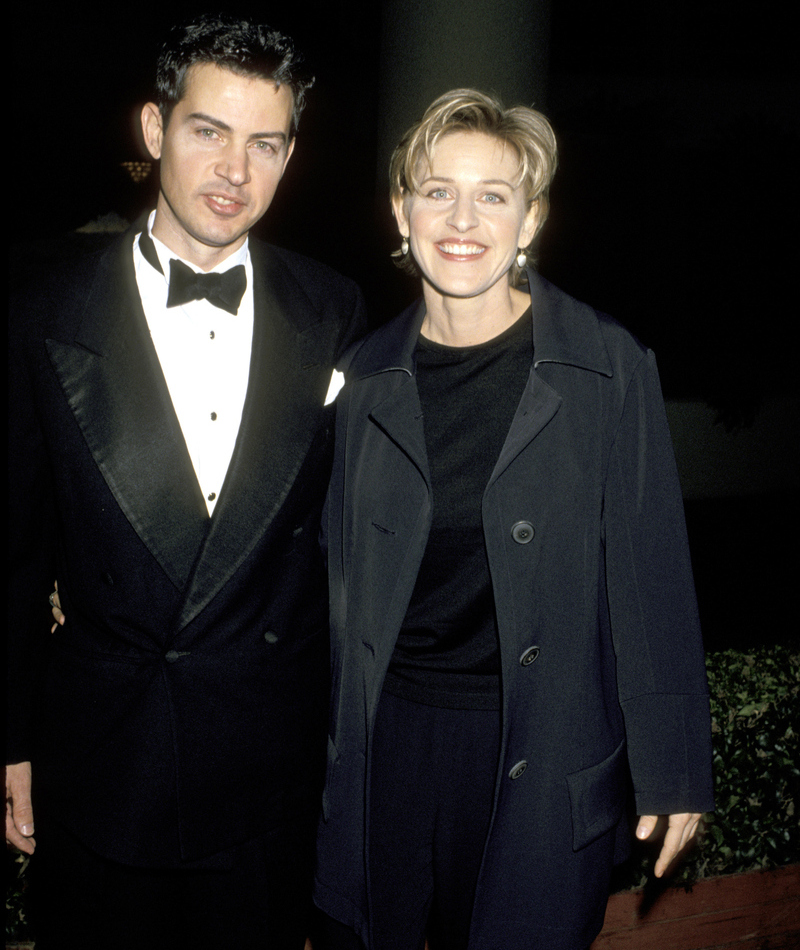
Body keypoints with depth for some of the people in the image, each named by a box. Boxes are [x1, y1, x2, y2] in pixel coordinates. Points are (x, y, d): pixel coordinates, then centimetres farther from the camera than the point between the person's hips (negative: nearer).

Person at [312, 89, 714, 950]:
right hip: (382, 749, 3)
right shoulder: (365, 377, 2)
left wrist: (673, 770, -5)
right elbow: (340, 572, 9)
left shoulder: (608, 368, -8)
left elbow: (651, 577, -6)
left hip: (545, 763, -2)